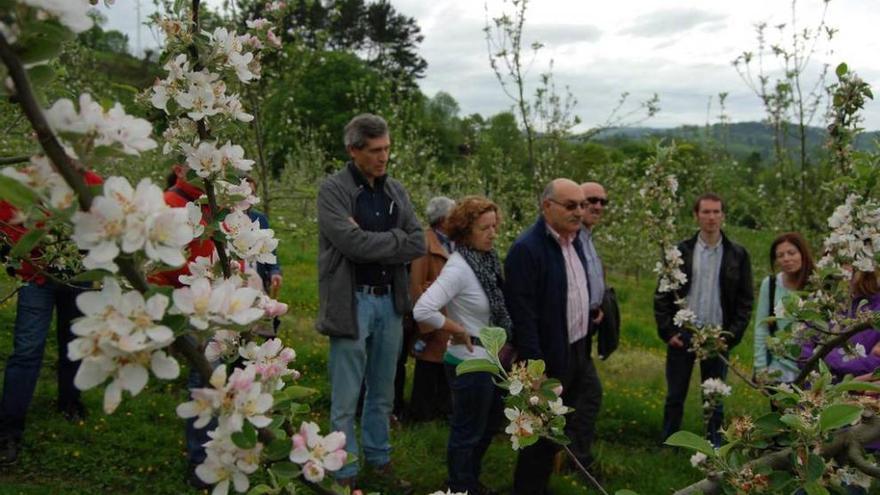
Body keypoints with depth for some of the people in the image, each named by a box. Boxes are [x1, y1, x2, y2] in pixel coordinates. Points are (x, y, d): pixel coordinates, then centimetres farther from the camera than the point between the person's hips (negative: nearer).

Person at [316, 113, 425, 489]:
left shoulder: (396, 190, 9)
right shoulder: (333, 189, -8)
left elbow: (418, 244, 1)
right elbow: (352, 243, -21)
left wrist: (373, 242, -11)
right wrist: (395, 239, -8)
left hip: (389, 300, 6)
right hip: (352, 301, -5)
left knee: (382, 393, 17)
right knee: (345, 399, 3)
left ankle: (379, 459, 31)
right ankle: (345, 473, 16)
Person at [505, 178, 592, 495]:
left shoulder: (575, 241, 7)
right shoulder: (527, 249, -20)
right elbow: (523, 317, -22)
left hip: (577, 354, 8)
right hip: (549, 361, -8)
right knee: (541, 436, 5)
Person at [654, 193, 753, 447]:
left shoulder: (738, 254, 1)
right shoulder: (680, 251, 1)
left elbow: (745, 300, 2)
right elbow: (662, 294, 2)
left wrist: (731, 336, -6)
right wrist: (667, 331, -5)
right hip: (682, 334, 0)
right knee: (675, 396, 8)